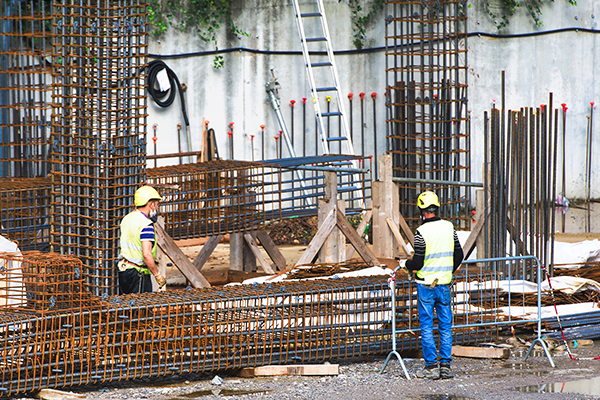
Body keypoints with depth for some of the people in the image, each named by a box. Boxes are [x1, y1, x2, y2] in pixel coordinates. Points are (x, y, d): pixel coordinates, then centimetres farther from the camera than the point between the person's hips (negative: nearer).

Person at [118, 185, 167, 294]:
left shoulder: (127, 219, 9)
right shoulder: (146, 225, -18)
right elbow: (146, 254, -25)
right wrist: (158, 276, -17)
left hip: (123, 269, 8)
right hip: (138, 274, -8)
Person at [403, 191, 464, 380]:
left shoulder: (421, 232, -16)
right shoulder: (449, 227, 0)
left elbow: (417, 263, -14)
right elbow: (459, 255, 8)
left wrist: (408, 264, 8)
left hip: (426, 284, -4)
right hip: (445, 284, 4)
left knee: (426, 326, 2)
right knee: (445, 326, 9)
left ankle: (431, 366, 0)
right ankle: (446, 365, 8)